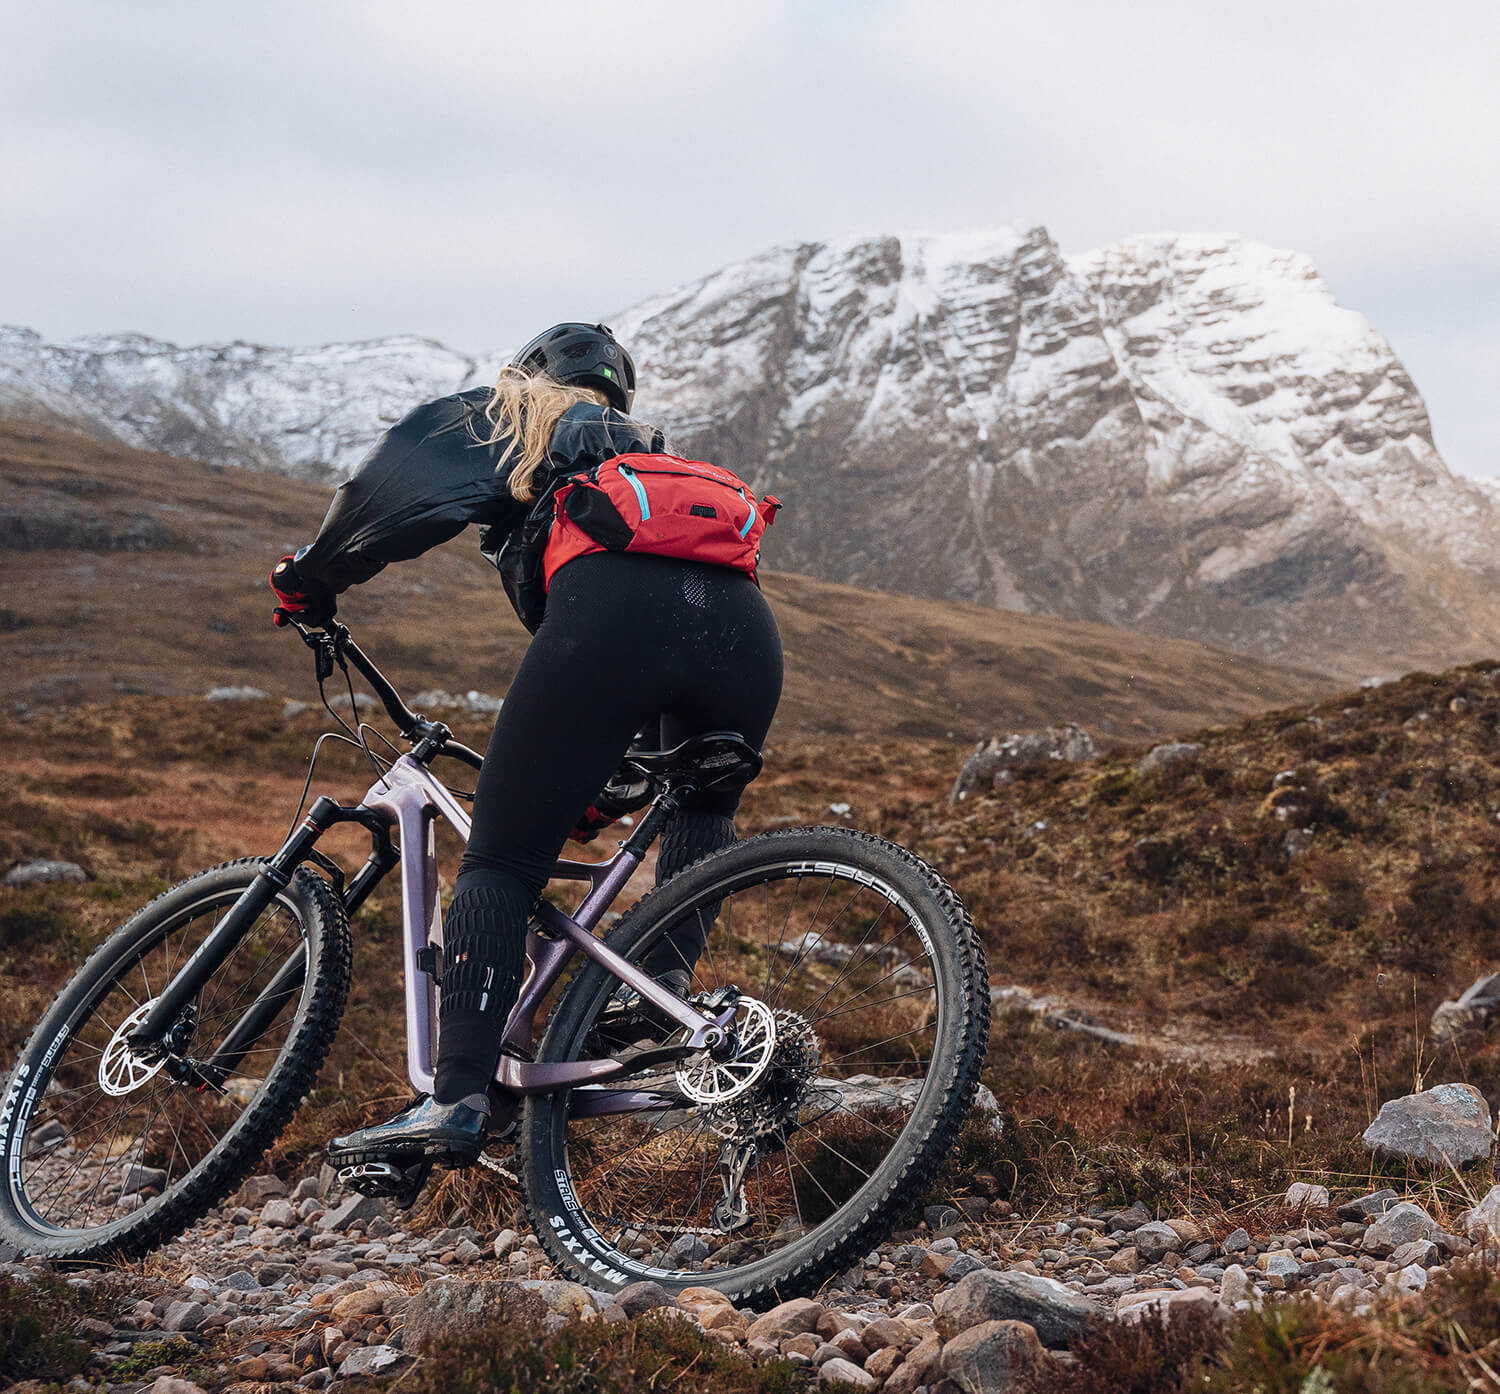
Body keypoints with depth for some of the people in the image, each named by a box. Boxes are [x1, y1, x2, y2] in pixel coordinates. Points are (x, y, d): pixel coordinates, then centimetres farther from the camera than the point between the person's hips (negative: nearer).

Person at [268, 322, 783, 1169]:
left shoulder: (514, 414, 31)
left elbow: (395, 486, 17)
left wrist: (313, 576, 33)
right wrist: (598, 785, 47)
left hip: (616, 607, -5)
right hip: (747, 630, 5)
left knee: (500, 864, -1)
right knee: (705, 820, 32)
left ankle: (458, 1099, -12)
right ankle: (672, 986, 12)